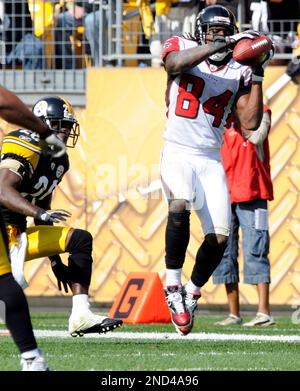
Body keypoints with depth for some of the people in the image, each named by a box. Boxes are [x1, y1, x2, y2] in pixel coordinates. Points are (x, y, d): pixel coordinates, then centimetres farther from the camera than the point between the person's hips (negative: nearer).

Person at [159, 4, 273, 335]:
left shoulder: (238, 72, 7)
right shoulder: (181, 47, 0)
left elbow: (250, 123, -1)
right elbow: (175, 63, -26)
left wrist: (257, 76, -6)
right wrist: (223, 45, -29)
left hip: (211, 160, 4)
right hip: (177, 153, -4)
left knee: (219, 236, -5)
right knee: (180, 206, -32)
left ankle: (191, 292, 20)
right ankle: (173, 283, -18)